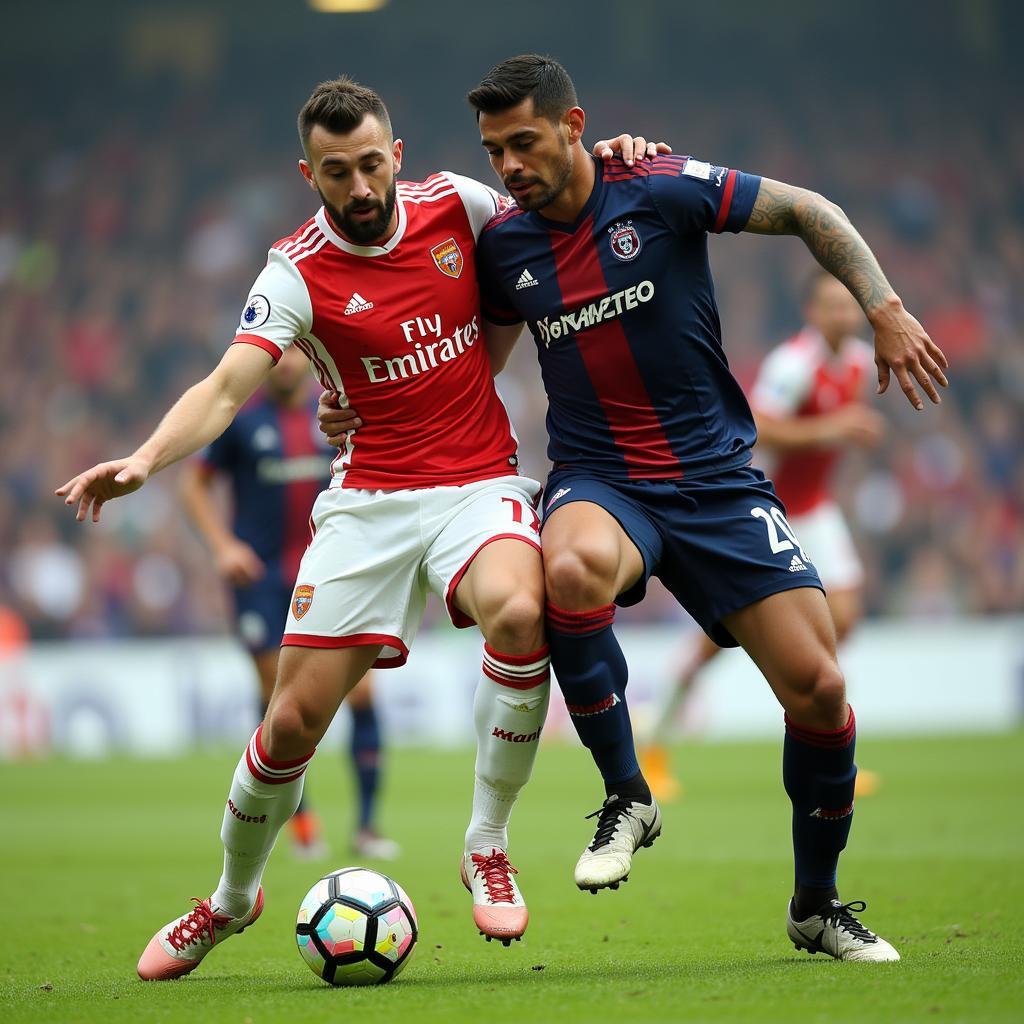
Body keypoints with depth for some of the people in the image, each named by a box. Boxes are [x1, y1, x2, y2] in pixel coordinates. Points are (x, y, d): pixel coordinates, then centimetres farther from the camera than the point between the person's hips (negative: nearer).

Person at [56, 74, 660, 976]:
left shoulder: (456, 204, -1)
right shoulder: (297, 273, -7)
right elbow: (228, 386, -17)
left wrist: (602, 161, -2)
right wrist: (144, 461, -34)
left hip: (479, 484, 0)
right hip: (369, 498, 0)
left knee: (517, 610, -34)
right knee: (294, 721, -3)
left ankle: (488, 845, -13)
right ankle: (232, 899, 26)